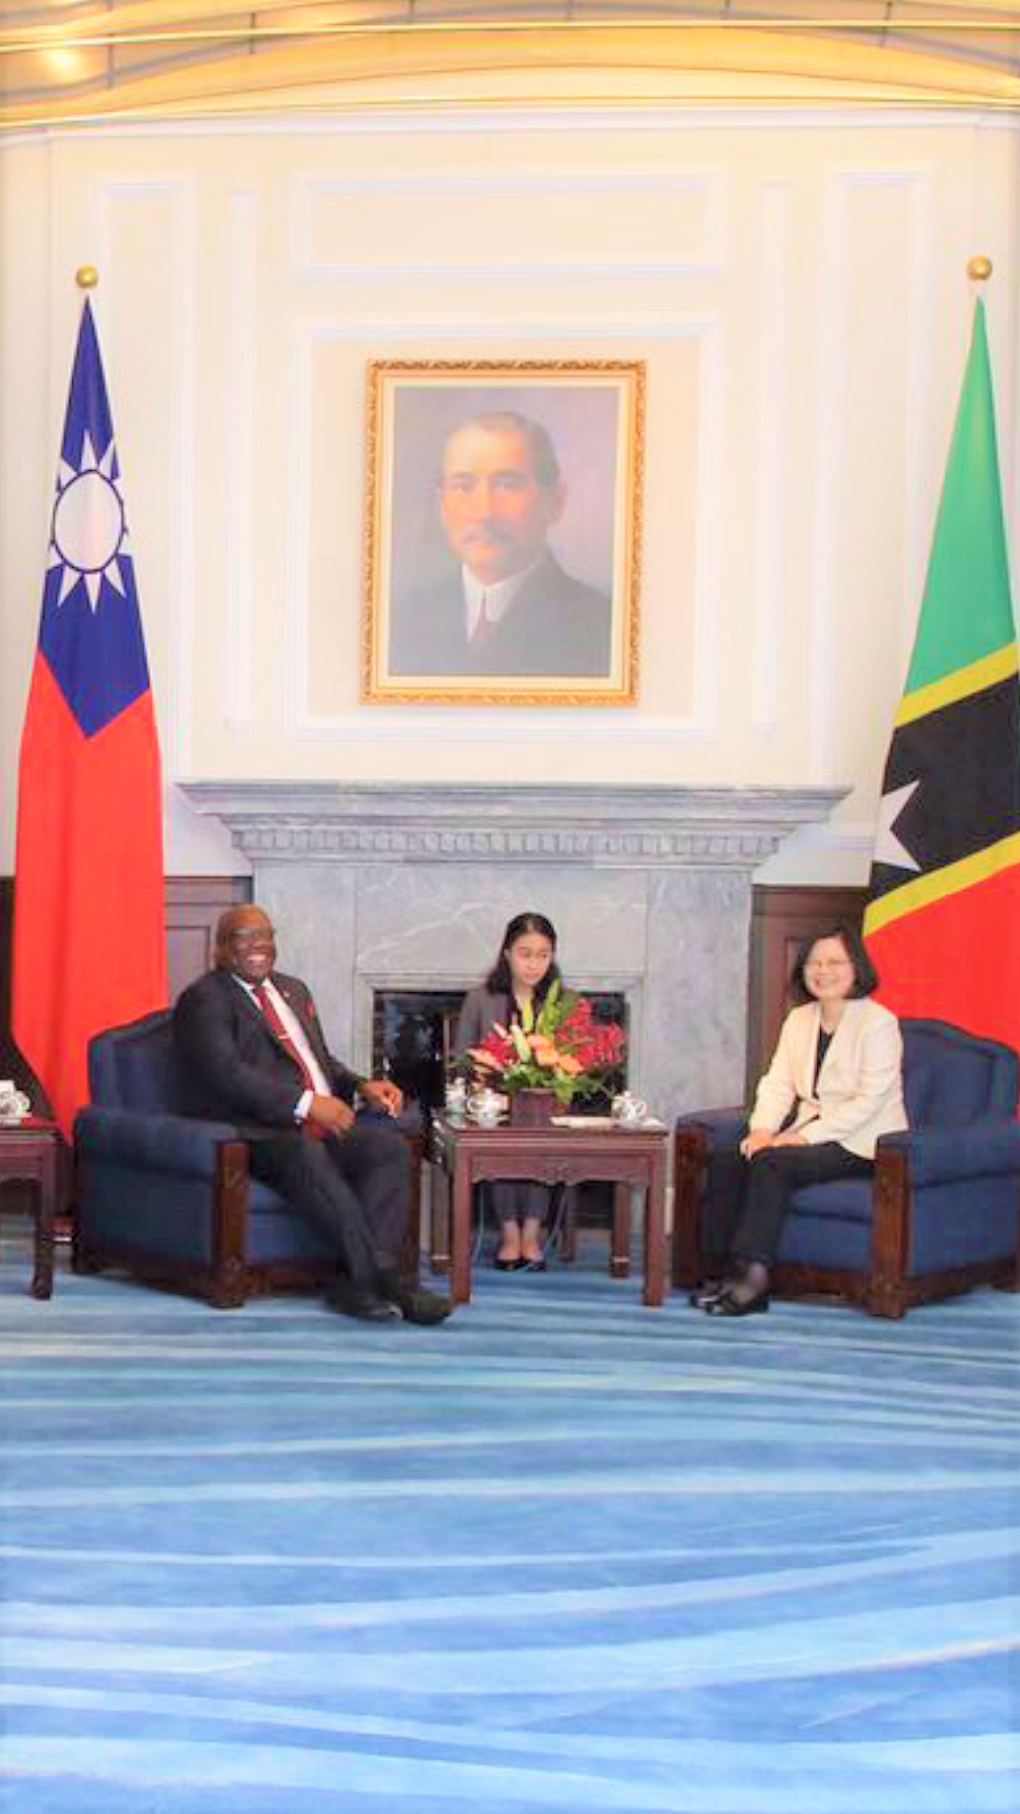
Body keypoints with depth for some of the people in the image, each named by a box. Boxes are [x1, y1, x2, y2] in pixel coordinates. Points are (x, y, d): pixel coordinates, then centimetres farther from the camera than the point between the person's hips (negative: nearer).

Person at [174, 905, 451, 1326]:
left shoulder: (292, 989, 26)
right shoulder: (204, 999, 0)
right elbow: (228, 1073, -15)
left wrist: (362, 1086, 6)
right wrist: (307, 1103, -23)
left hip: (322, 1122, 7)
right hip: (257, 1133, -7)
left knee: (390, 1146, -20)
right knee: (305, 1153, -38)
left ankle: (355, 1282, -27)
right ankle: (383, 1280, -37)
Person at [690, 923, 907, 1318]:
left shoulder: (878, 1022, -8)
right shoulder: (799, 1019, 14)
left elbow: (870, 1101, -16)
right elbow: (778, 1082, 7)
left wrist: (807, 1136, -22)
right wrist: (762, 1129, -13)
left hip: (860, 1143, -7)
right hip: (809, 1133, 7)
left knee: (772, 1164, -29)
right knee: (729, 1166, -17)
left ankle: (754, 1275, -25)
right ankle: (739, 1270, -16)